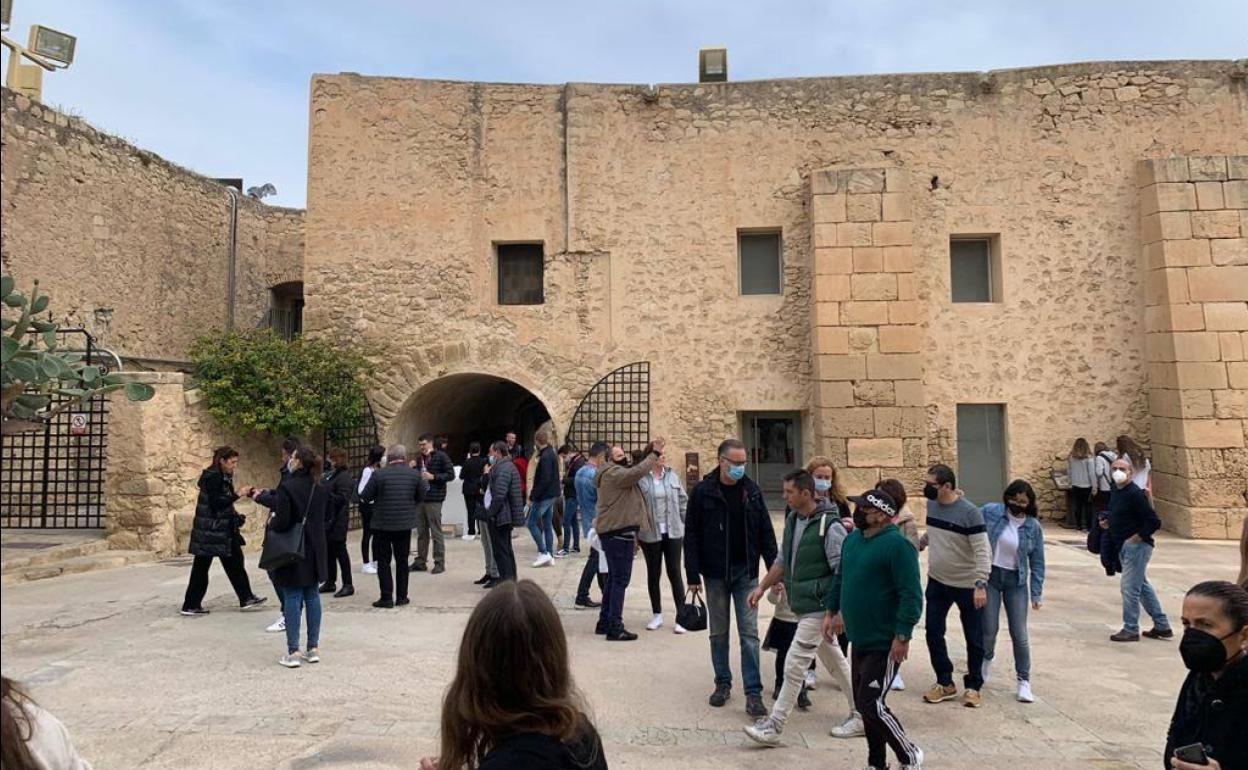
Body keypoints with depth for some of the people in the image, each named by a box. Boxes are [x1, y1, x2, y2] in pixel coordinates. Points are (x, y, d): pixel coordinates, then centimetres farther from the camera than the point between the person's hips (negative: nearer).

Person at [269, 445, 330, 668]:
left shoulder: (287, 487, -16)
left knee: (292, 598, 1)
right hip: (315, 550, 6)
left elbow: (282, 521, -19)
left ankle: (293, 652, 5)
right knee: (312, 596, 11)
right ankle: (313, 648, 18)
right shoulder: (321, 490, 4)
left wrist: (270, 524, 0)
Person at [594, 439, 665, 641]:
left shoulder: (617, 473, 22)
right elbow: (636, 472, -31)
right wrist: (654, 454, -22)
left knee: (613, 578, 16)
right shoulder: (613, 473, -13)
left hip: (617, 532, 11)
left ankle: (605, 622, 24)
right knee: (620, 580, -7)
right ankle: (615, 628, -4)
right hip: (619, 533, -11)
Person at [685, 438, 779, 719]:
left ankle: (753, 693, 5)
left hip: (746, 572, 1)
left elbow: (766, 533, 5)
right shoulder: (702, 492, -7)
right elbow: (691, 535, -4)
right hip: (715, 574, -1)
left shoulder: (752, 491, 1)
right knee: (719, 633, 11)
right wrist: (693, 575, -7)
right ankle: (723, 684, 26)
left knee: (749, 633, 1)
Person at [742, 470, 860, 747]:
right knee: (835, 660, 19)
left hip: (818, 608, -8)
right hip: (801, 605, 8)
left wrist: (833, 612, -20)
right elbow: (783, 559, 15)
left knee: (794, 666, -4)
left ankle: (773, 727, 5)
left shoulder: (830, 526, -20)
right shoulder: (792, 519, 5)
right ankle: (860, 715, 33)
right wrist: (762, 587, 12)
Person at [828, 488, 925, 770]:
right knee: (864, 703, 15)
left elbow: (912, 595, -21)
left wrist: (902, 636, -22)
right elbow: (840, 579, 19)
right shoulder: (851, 540, 7)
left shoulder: (896, 545, -18)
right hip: (859, 640, 8)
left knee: (871, 705, -6)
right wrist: (833, 613, 17)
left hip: (885, 644, -8)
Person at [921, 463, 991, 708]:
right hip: (937, 582, 6)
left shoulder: (969, 512, -21)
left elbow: (982, 550, -23)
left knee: (974, 638, 9)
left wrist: (980, 584, -29)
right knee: (934, 632, 8)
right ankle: (945, 683, 24)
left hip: (967, 585, -5)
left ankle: (973, 686, 26)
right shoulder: (931, 505, -2)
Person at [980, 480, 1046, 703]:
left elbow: (1037, 562, 4)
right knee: (989, 630, 0)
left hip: (1016, 582, 1)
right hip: (989, 577, -1)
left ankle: (1024, 681, 17)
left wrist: (1036, 593, 1)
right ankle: (987, 659, 33)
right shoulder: (989, 512, -8)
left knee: (1019, 634, 0)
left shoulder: (1033, 526, -2)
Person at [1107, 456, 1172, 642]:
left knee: (1129, 587, -5)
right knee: (1142, 585, 18)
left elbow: (1154, 522, -22)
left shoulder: (1135, 494, -19)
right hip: (1124, 547, 10)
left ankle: (1130, 630, 6)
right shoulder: (1116, 491, 8)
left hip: (1136, 547, -10)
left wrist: (1135, 538, -17)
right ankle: (1162, 626, 29)